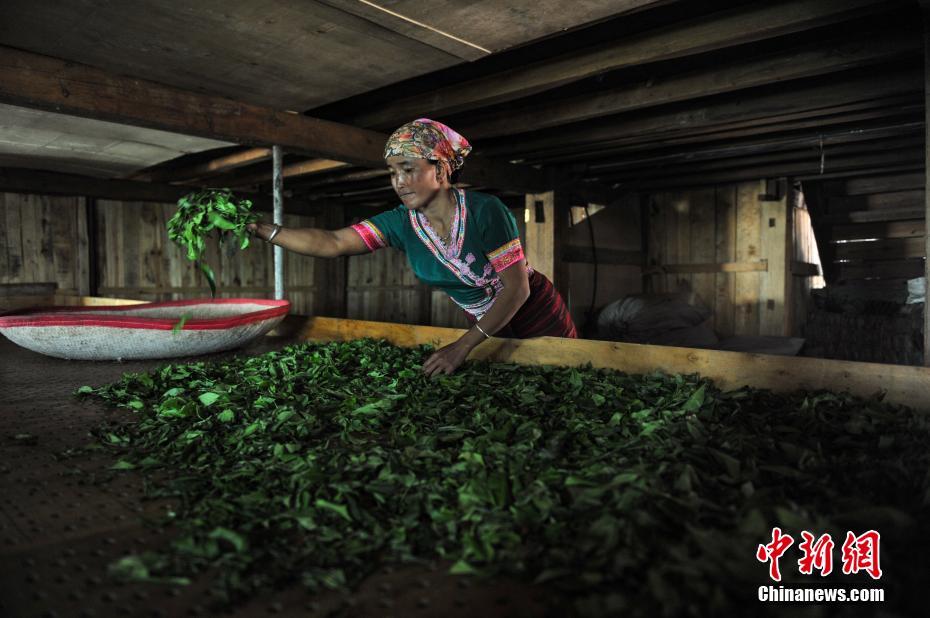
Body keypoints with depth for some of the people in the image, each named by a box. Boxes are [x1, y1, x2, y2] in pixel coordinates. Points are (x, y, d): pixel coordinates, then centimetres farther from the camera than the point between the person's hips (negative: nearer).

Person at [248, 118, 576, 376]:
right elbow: (332, 243, -21)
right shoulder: (401, 223, -13)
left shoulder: (485, 211, -27)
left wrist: (463, 346, -32)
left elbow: (518, 288, -27)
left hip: (537, 316, -4)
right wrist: (263, 230, -32)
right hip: (487, 325, 5)